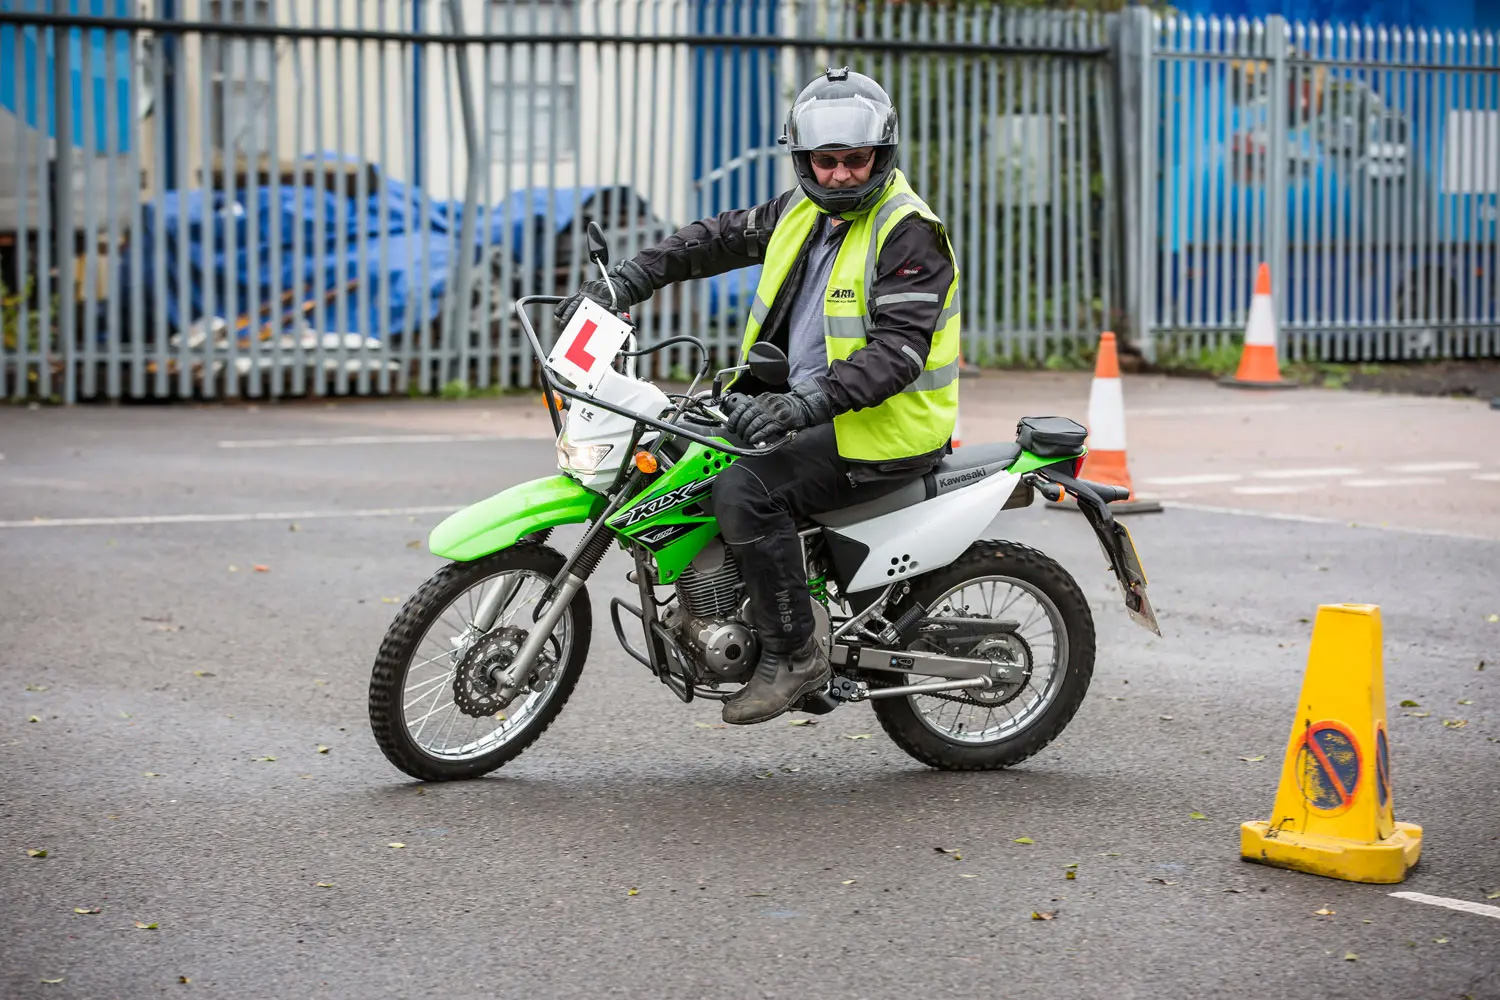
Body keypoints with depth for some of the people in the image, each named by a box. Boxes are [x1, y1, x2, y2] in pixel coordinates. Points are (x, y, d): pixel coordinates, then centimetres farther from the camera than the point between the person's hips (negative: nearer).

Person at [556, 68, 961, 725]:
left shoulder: (910, 233, -17)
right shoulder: (806, 209, 9)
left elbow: (898, 350, -27)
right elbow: (721, 239, 16)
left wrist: (804, 403, -38)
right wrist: (627, 281, 4)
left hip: (884, 427, -9)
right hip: (808, 407, 9)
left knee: (745, 491, -27)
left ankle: (793, 656, -17)